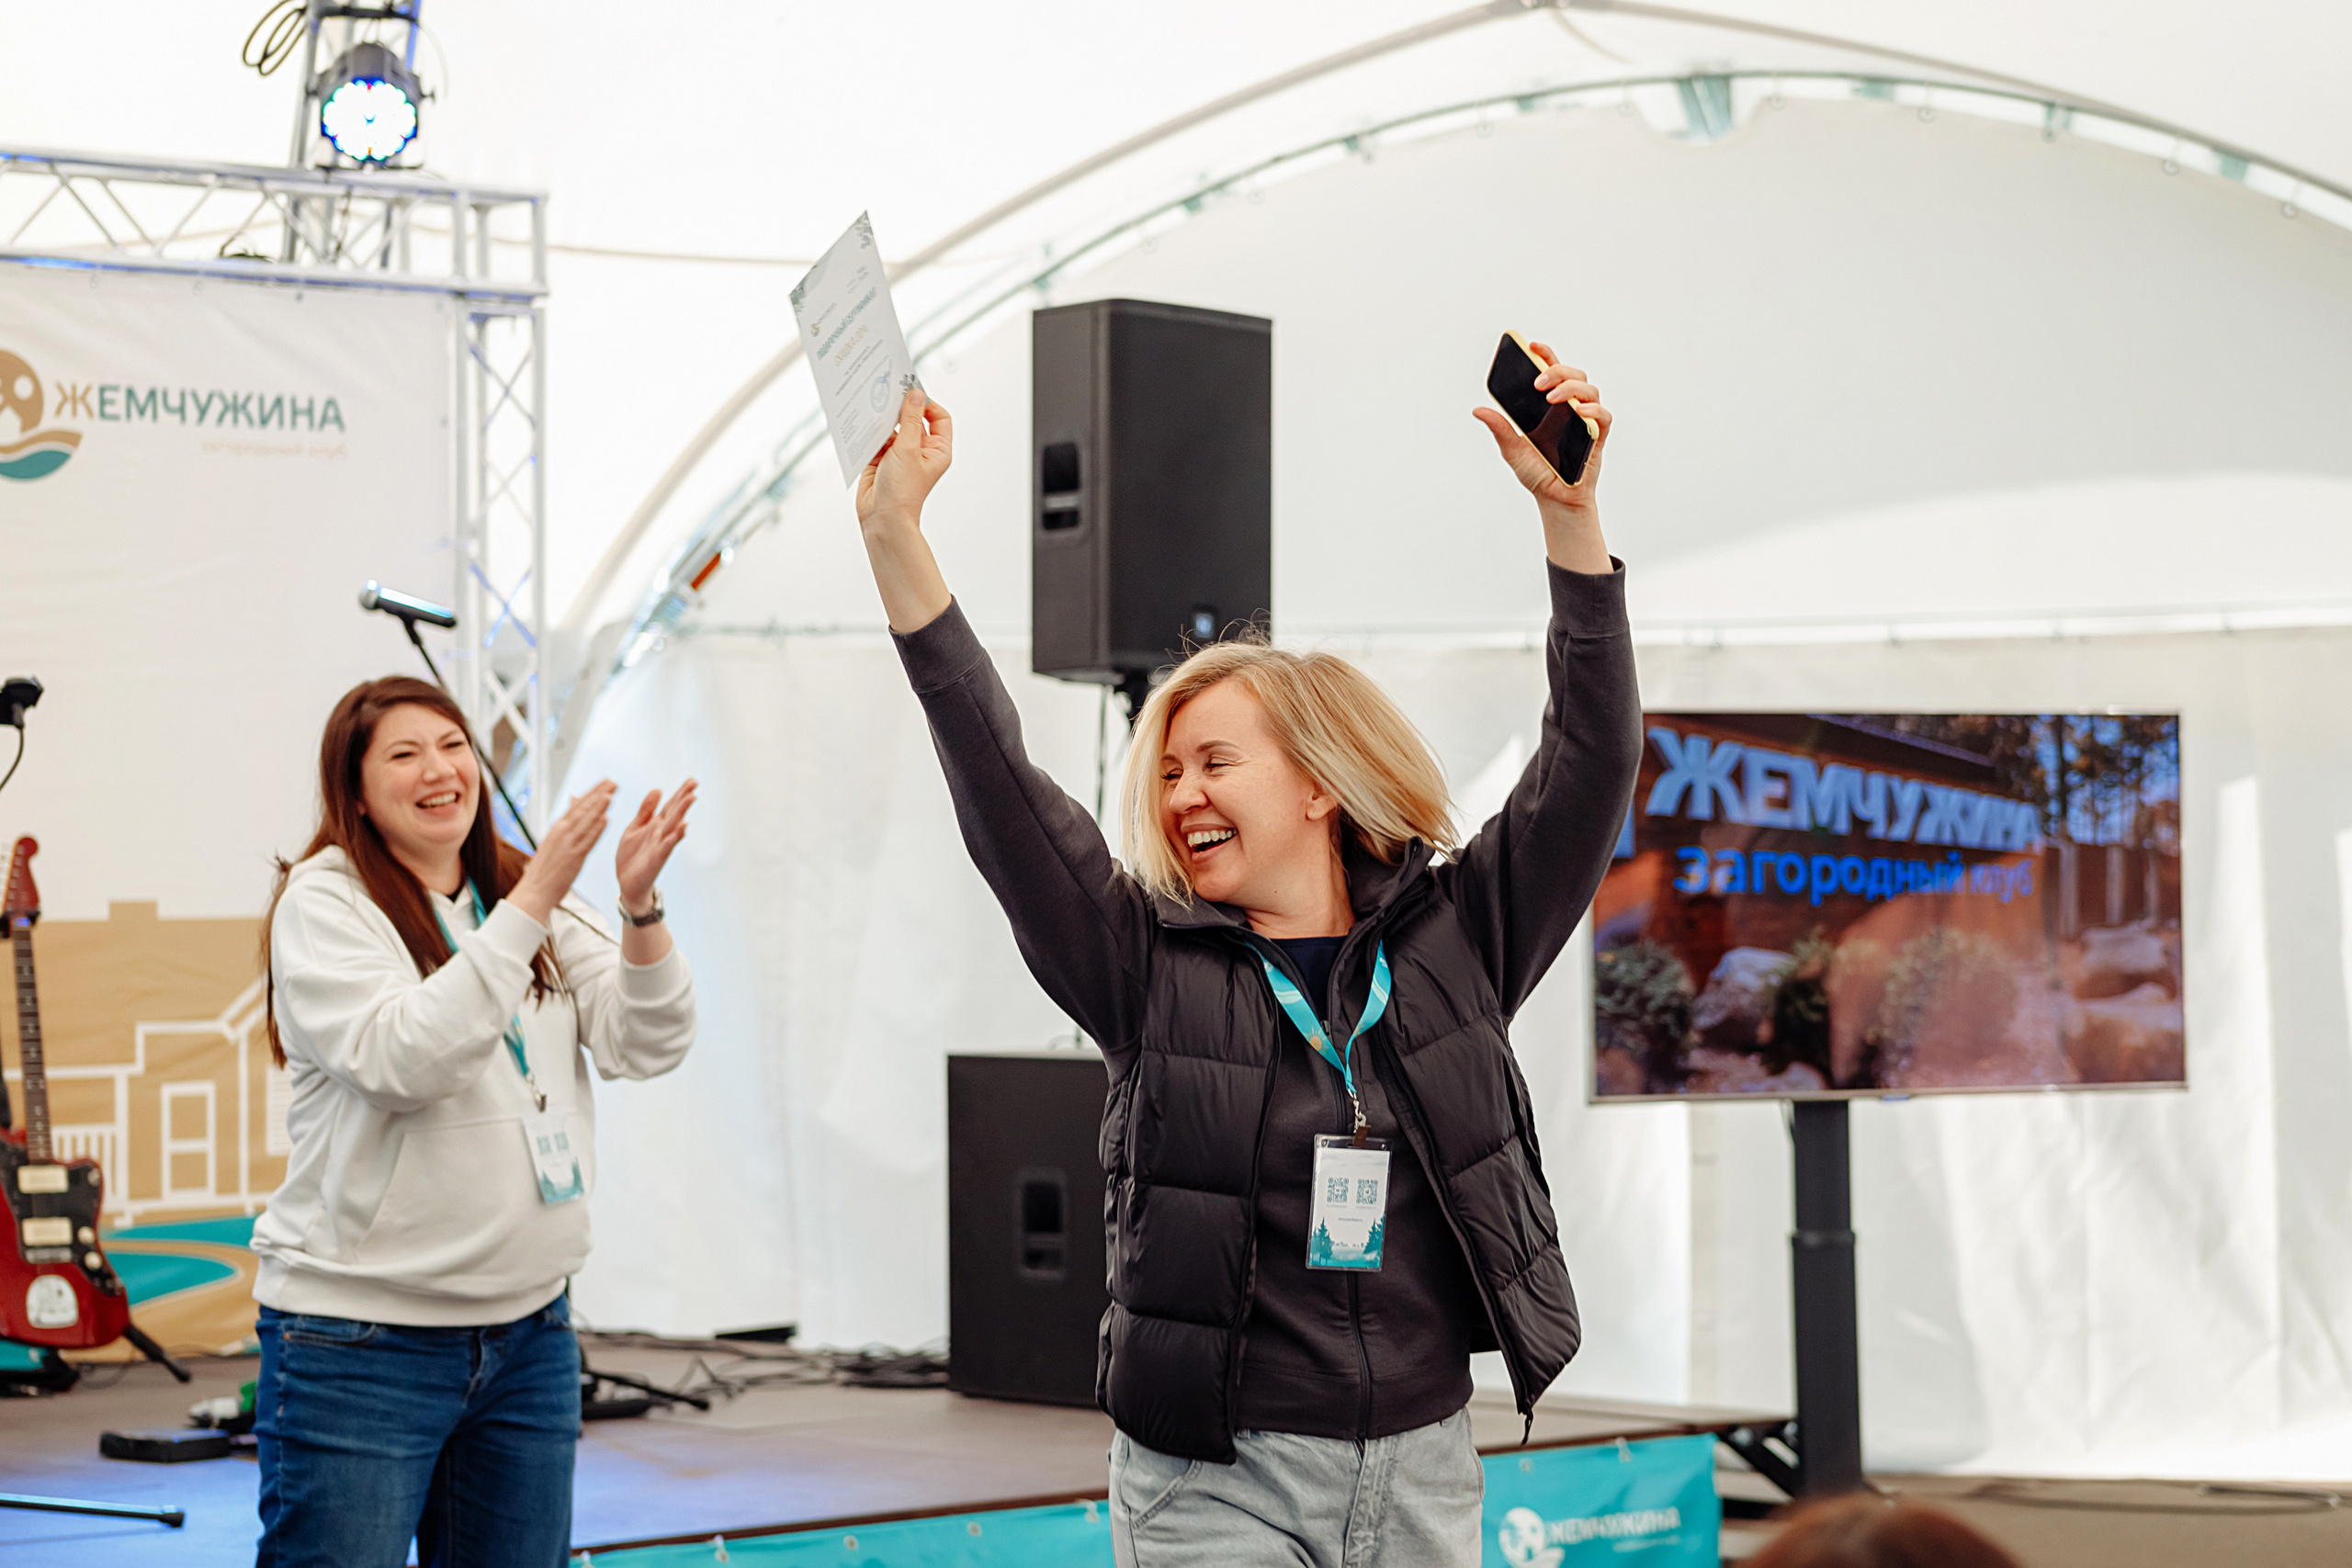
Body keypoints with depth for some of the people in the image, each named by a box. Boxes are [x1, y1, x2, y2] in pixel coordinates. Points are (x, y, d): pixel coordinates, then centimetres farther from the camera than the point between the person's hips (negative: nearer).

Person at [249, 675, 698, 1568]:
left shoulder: (533, 898, 11)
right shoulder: (322, 902, -6)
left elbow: (647, 1045, 1)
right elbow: (398, 1059, -22)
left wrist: (640, 907, -17)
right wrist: (529, 907, -24)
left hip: (528, 1329, 6)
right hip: (360, 1339, -5)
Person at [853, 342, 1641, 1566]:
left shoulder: (1456, 941, 4)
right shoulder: (1150, 967, 1)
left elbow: (1590, 761, -1)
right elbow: (995, 782, -7)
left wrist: (1568, 513, -10)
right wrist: (894, 536, -13)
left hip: (1424, 1469, 2)